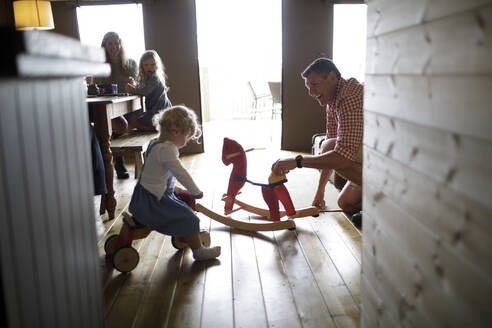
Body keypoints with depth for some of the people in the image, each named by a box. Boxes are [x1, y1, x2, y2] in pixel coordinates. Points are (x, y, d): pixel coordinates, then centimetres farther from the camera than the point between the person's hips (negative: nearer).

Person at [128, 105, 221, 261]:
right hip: (153, 201, -10)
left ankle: (182, 239, 42)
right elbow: (181, 173, -23)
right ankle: (198, 250, 4)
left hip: (143, 198, 10)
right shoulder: (167, 149, -23)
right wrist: (196, 192, -11)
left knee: (179, 211, 27)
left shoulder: (155, 143, 9)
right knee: (188, 218, -7)